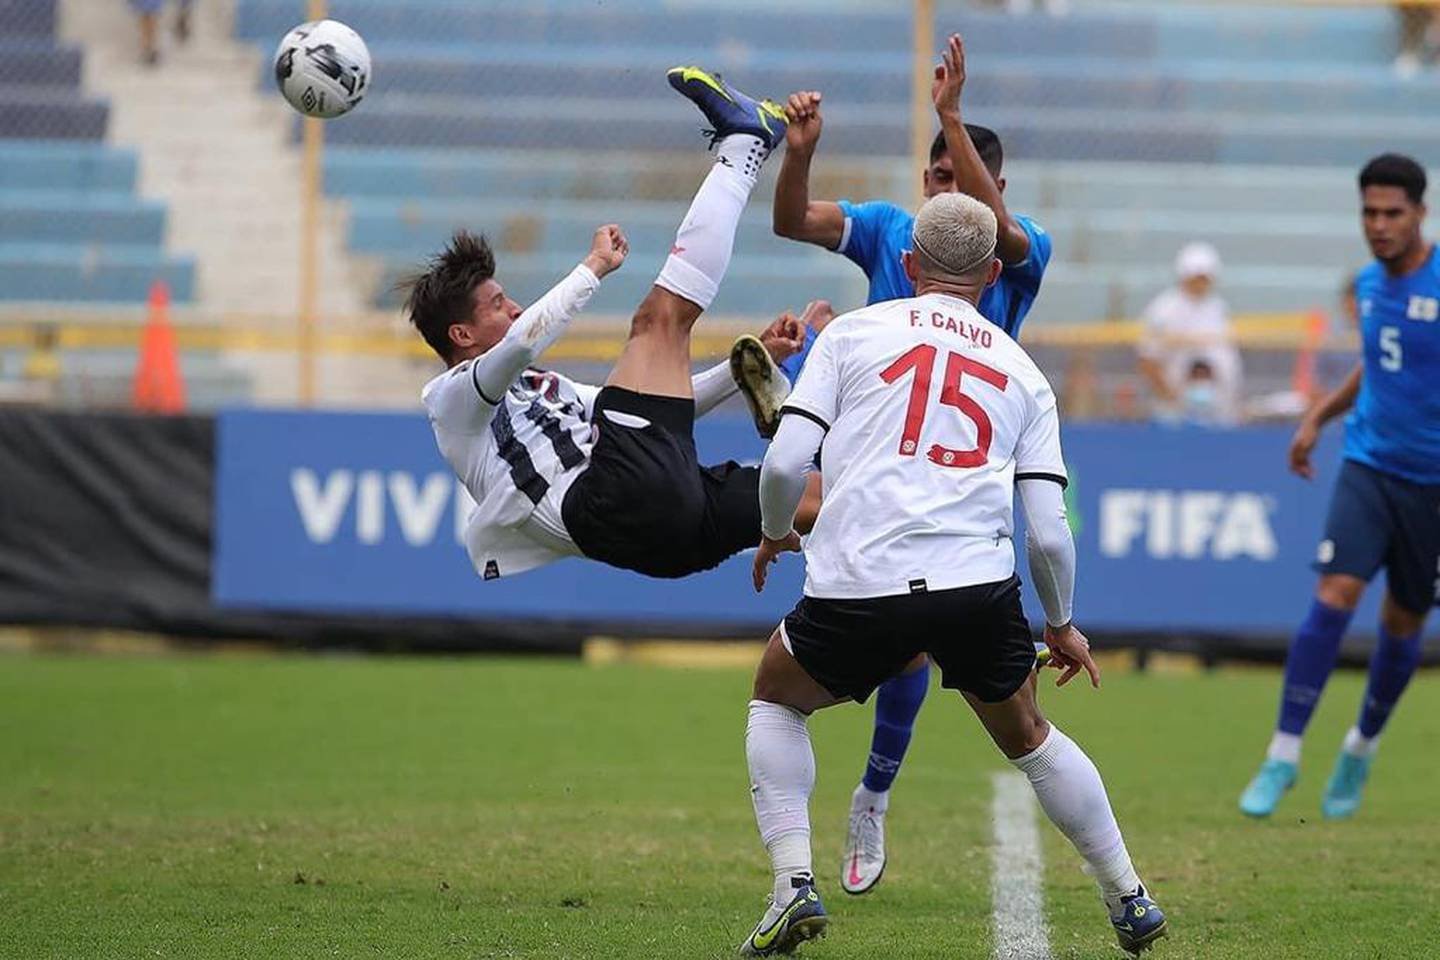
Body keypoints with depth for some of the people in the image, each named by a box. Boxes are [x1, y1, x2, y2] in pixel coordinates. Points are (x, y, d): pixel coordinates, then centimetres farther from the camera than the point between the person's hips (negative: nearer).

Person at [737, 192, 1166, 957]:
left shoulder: (854, 332, 11)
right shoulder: (1022, 373, 17)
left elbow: (785, 461, 2)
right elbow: (1048, 530, 11)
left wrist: (774, 533, 24)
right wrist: (1062, 625, 28)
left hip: (858, 586, -2)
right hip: (977, 586, 2)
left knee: (775, 697, 25)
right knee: (1027, 736, 26)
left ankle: (793, 884, 10)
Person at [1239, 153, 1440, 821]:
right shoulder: (1369, 284, 6)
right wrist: (1318, 417, 19)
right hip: (1368, 465, 3)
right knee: (1335, 596, -14)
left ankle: (1361, 749, 33)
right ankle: (1284, 754, -9)